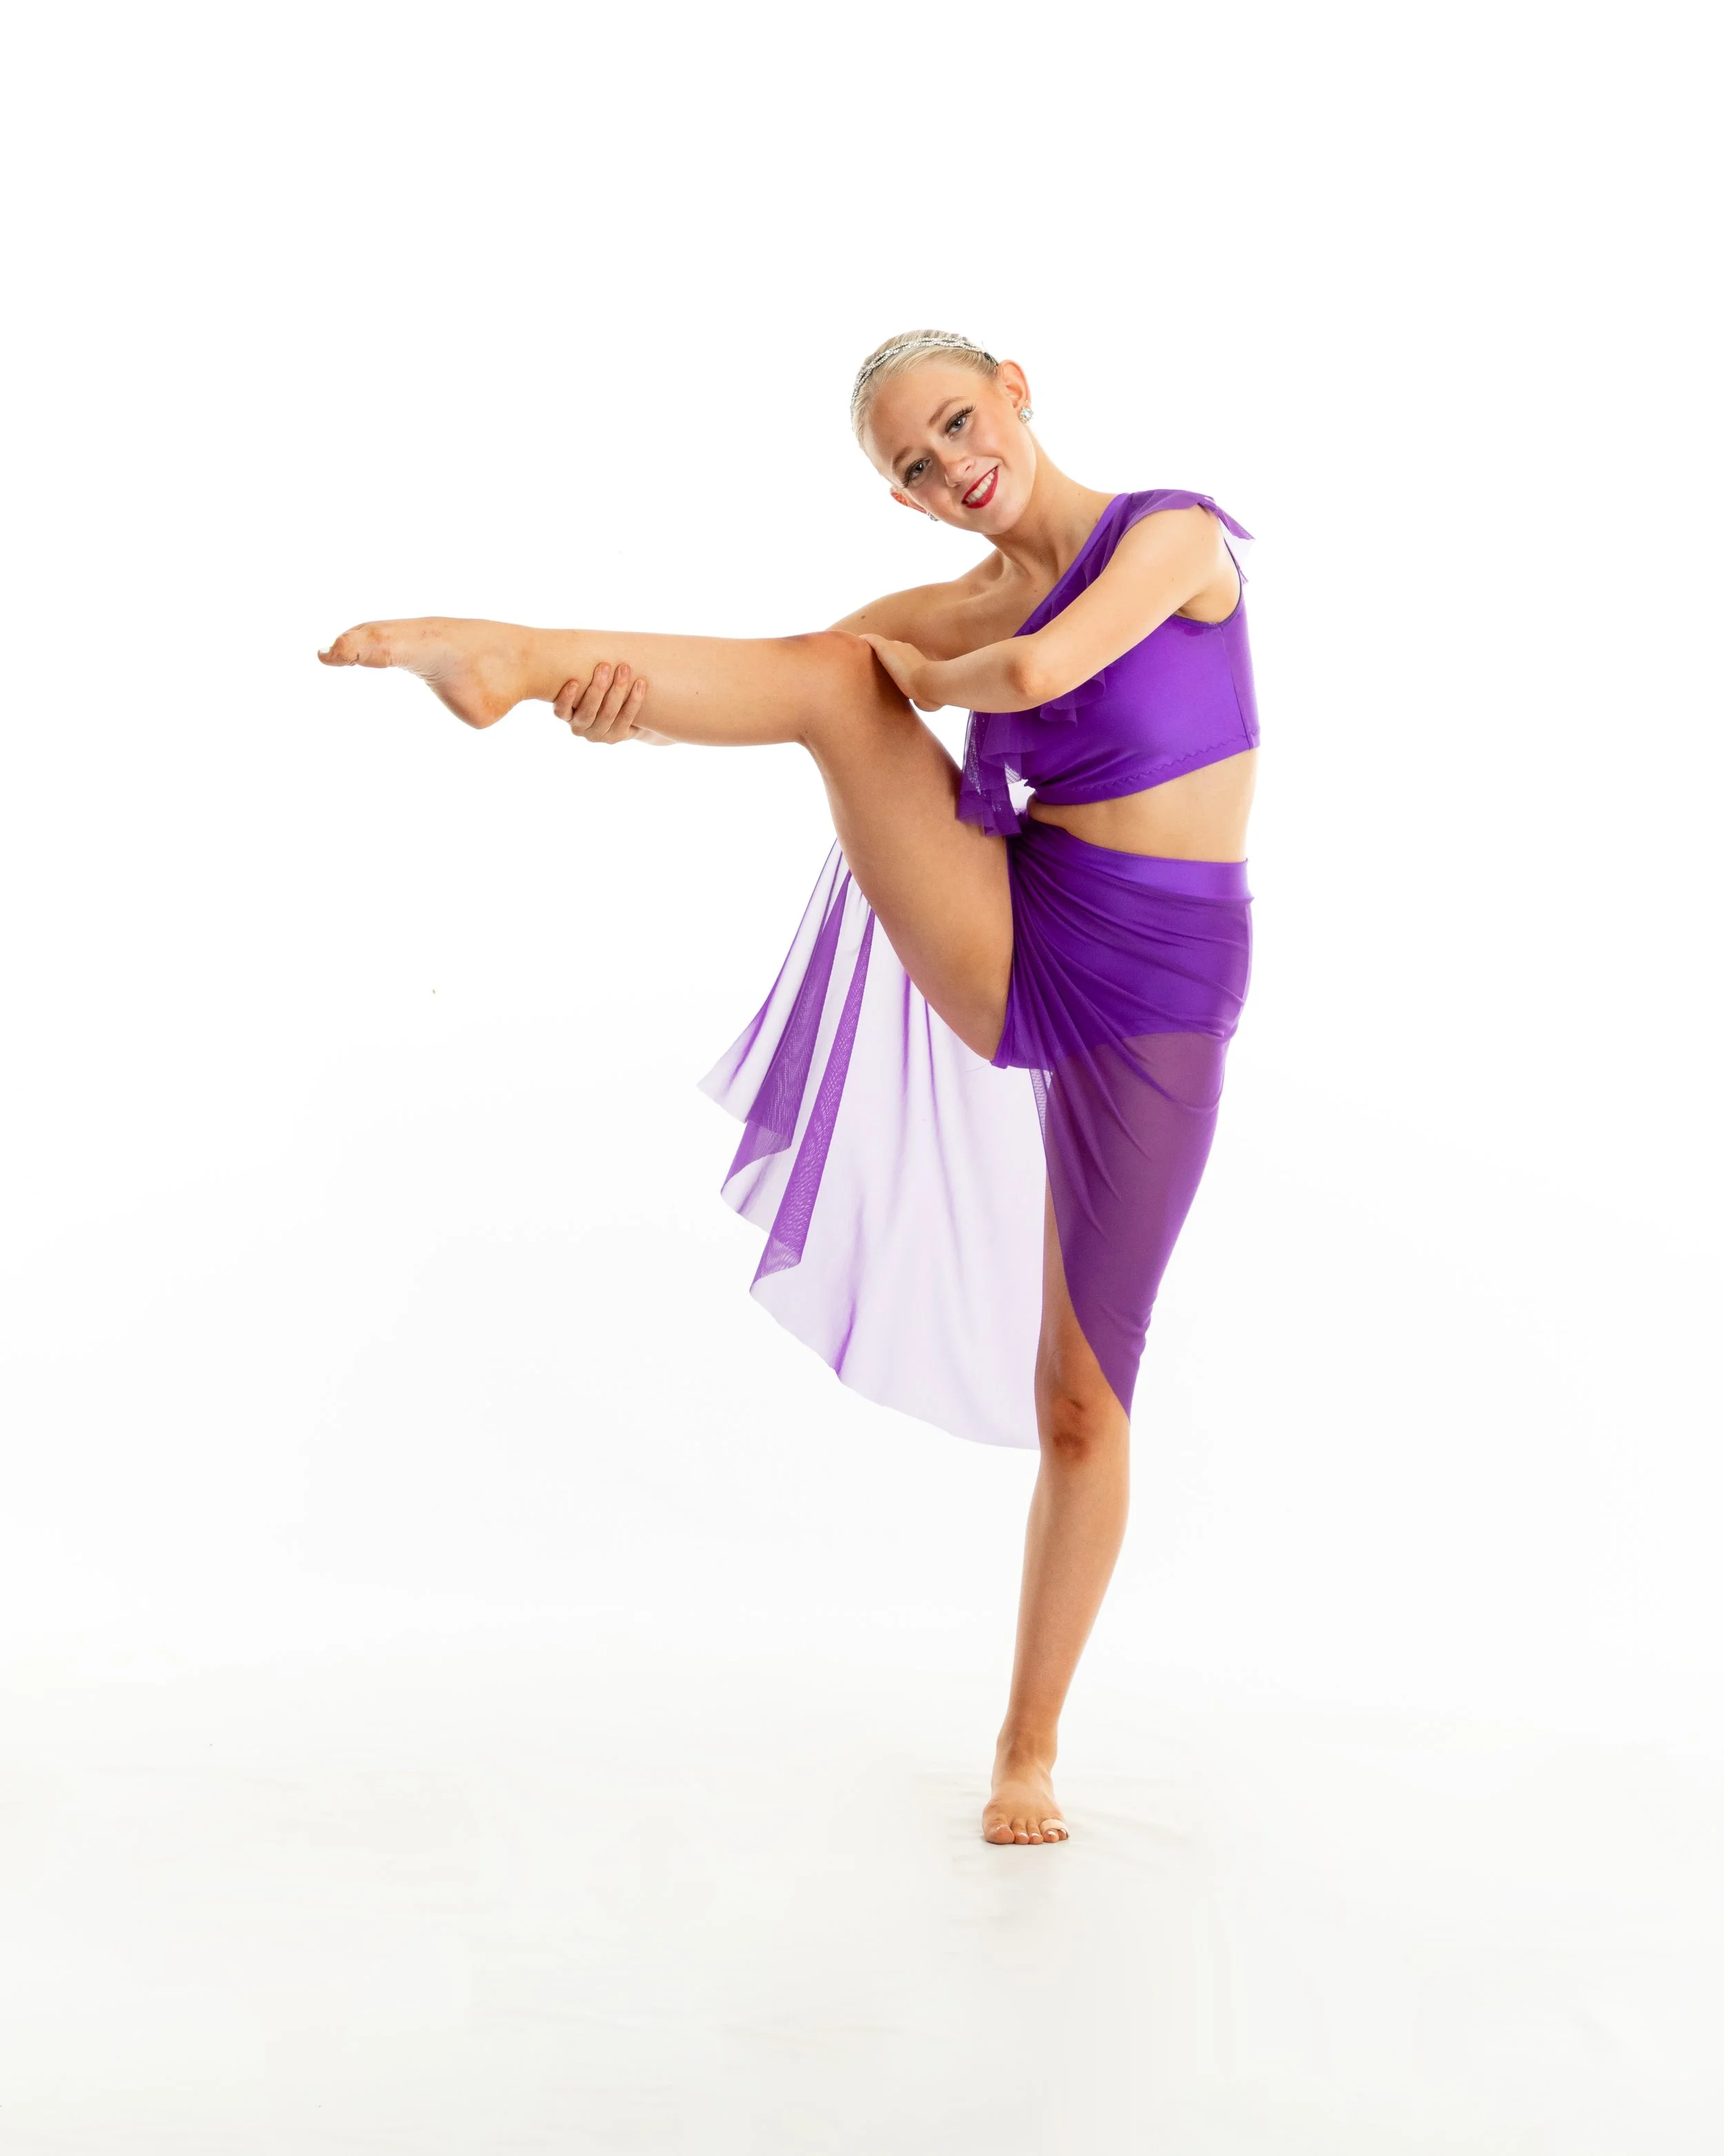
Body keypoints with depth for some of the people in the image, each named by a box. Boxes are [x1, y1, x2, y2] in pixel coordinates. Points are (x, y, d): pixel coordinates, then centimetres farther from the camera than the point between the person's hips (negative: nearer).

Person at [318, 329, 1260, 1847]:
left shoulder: (1171, 531, -4)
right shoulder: (944, 610, 8)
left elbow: (1039, 670, -23)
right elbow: (793, 671, -8)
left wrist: (929, 676, -2)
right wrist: (630, 692, -29)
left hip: (1156, 1007, -3)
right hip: (1007, 963, 3)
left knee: (1081, 1400, 3)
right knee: (834, 676, -19)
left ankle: (1030, 1747, 19)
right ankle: (521, 659, -40)